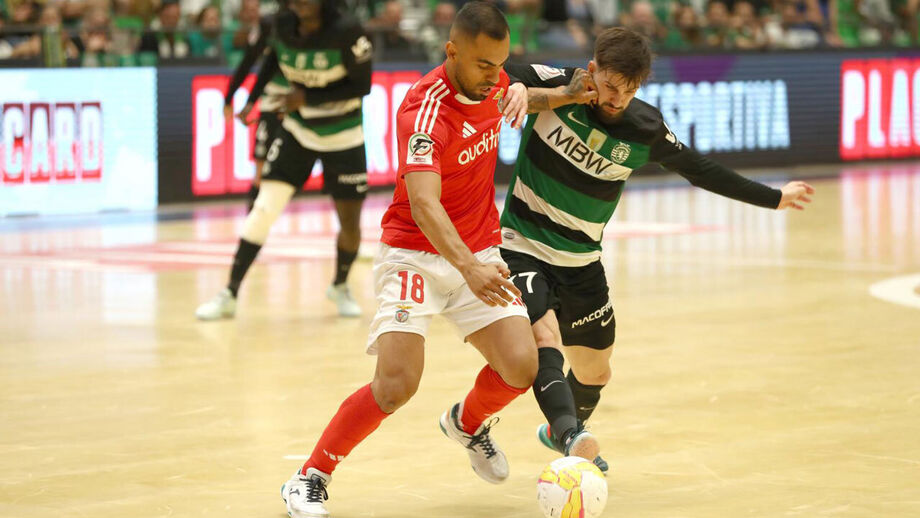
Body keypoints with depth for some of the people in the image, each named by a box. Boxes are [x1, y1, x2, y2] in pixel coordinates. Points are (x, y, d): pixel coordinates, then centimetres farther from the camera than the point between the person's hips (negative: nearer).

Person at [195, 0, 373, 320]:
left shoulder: (345, 32, -21)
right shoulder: (283, 27, -9)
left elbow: (361, 86, -18)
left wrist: (308, 98, -23)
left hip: (342, 138, -2)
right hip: (297, 132, 2)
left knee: (349, 223, 3)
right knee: (264, 209, -9)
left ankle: (340, 287, 33)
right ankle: (229, 296, -4)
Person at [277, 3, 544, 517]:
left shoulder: (491, 82, -2)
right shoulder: (425, 112, -24)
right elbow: (424, 204, -38)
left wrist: (519, 93, 3)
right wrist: (469, 268, -51)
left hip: (480, 255, 6)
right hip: (415, 253, -6)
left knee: (521, 367, -11)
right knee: (398, 383, -20)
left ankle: (469, 422, 24)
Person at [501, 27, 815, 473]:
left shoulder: (644, 130, -8)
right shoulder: (553, 86, -16)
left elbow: (701, 170, 6)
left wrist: (773, 197, 14)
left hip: (581, 261, 4)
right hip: (522, 247, -4)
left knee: (595, 373, 17)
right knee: (545, 339, -31)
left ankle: (561, 429, 48)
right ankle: (571, 439, -47)